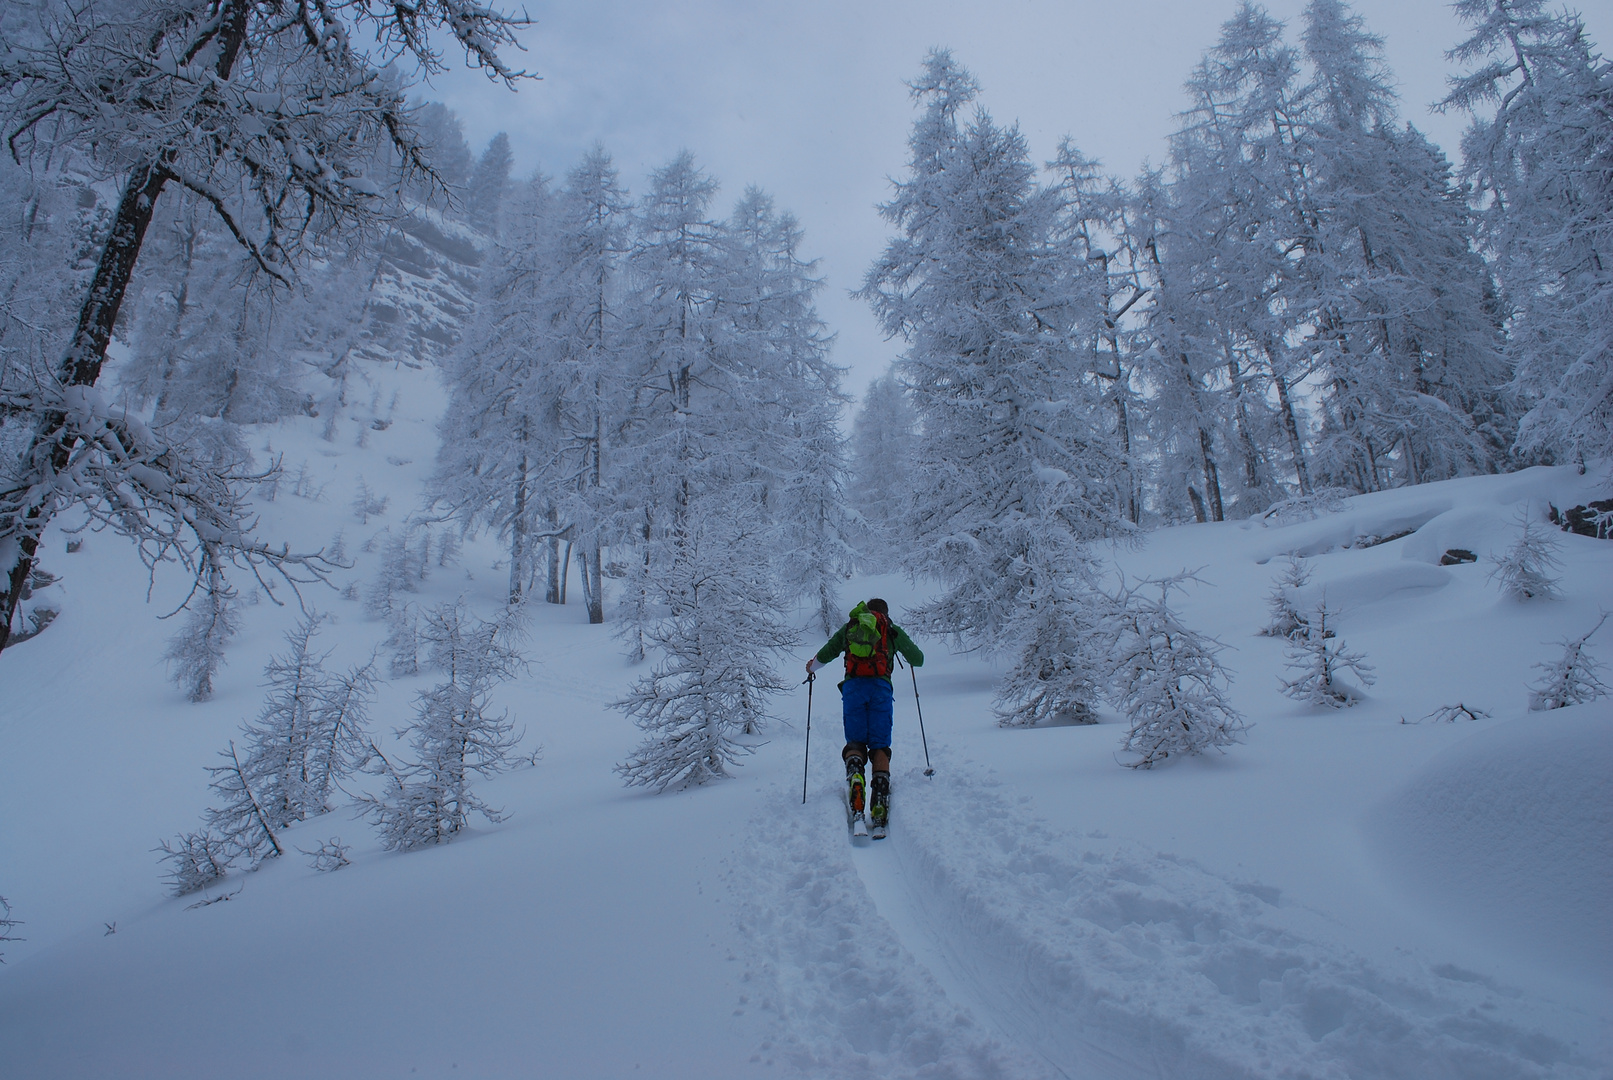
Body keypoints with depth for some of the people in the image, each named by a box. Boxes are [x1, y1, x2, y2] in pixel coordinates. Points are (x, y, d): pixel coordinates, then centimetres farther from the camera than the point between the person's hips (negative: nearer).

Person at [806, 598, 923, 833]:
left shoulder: (849, 627, 23)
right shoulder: (892, 630, 20)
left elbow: (824, 655, 26)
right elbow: (918, 659, 24)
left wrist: (811, 667, 47)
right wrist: (913, 659, 49)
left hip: (852, 686, 1)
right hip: (881, 686, -1)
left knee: (855, 741, 8)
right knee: (880, 745, 2)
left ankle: (855, 772, -27)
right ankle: (880, 801, -15)